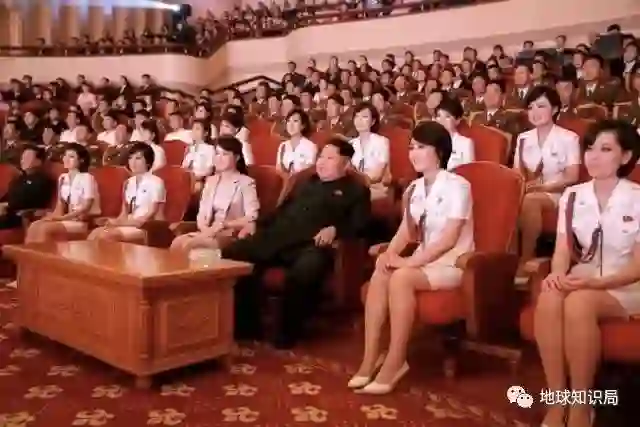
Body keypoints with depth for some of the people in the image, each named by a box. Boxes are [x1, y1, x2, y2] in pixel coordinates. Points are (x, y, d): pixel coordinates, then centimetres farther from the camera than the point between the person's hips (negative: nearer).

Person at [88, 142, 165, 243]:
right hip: (130, 225, 7)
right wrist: (118, 221, -10)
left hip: (148, 228, -7)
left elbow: (152, 215, -11)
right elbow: (125, 213, 15)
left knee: (106, 235, -28)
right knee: (95, 233, -18)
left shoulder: (156, 182, -6)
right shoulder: (128, 183, 16)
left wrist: (122, 222, -14)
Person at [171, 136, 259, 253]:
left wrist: (222, 225, -17)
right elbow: (202, 214, 10)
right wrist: (206, 229, -12)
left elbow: (251, 218, -13)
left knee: (189, 244, -30)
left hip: (233, 236, -5)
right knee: (177, 243, -24)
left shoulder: (246, 182, -2)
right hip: (211, 233, 5)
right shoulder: (211, 181, 16)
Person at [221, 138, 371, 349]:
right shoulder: (306, 183, 34)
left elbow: (358, 224, 1)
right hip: (276, 238, 6)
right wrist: (257, 224, 15)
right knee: (232, 254, -16)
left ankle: (286, 333, -16)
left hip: (313, 245, -6)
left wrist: (335, 229, -19)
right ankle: (246, 325, -7)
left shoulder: (356, 190, 16)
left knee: (302, 273, -41)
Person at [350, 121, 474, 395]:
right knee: (380, 275, -22)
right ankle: (370, 359, -20)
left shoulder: (457, 186, -12)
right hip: (423, 260, 6)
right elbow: (406, 231, 4)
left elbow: (449, 238, -19)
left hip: (452, 263, -6)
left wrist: (410, 262, -24)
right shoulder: (414, 188, 10)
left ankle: (396, 361, -22)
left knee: (401, 277, -32)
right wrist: (391, 254, -17)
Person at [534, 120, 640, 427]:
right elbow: (562, 249, 1)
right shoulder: (572, 196, 6)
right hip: (580, 281, 3)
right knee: (548, 298, -33)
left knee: (578, 303, -37)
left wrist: (597, 282, -24)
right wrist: (558, 274, -22)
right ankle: (556, 402, -24)